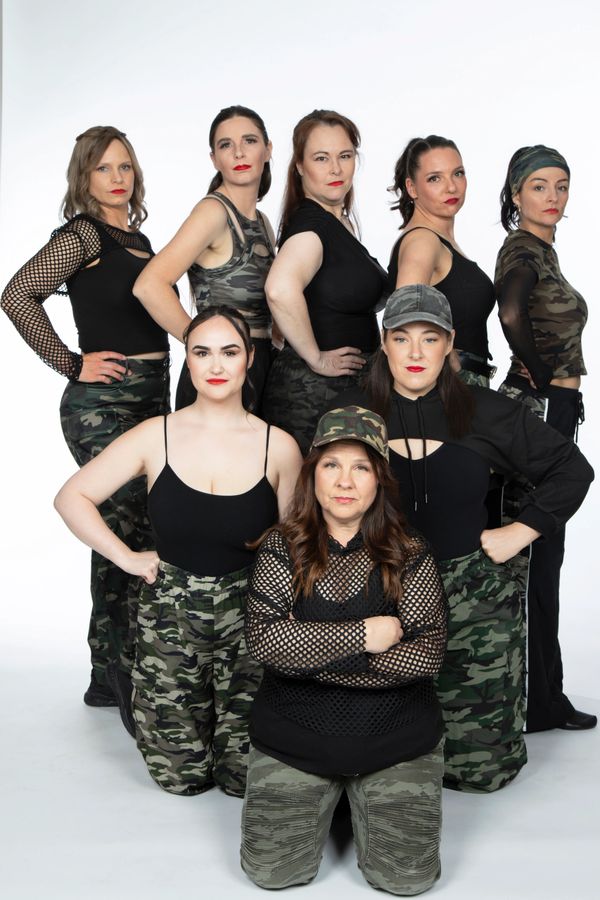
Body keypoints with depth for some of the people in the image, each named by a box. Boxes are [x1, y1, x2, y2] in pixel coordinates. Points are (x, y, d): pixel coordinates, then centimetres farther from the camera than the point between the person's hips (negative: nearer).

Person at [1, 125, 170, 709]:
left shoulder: (136, 237, 17)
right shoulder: (83, 234, -6)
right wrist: (71, 363, -12)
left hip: (150, 398, 8)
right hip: (103, 403, -8)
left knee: (132, 536, 11)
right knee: (128, 536, -10)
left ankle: (111, 676, 23)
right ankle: (126, 681, 1)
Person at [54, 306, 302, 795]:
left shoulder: (278, 447, -6)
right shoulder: (157, 435, -6)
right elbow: (72, 497, 2)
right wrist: (128, 558, -4)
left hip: (249, 620, 0)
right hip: (171, 617, 1)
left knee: (245, 776, 3)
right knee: (180, 776, 9)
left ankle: (229, 712, 34)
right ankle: (200, 709, 39)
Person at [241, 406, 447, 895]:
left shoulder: (409, 554, -3)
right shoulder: (283, 547, -3)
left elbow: (428, 651, -13)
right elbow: (263, 636, -14)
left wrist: (310, 658, -16)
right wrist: (364, 635, -19)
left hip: (396, 732, 0)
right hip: (295, 730, 0)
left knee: (407, 875, -9)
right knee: (271, 869, -8)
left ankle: (360, 795, 21)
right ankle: (327, 795, 22)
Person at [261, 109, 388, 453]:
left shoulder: (340, 221, 12)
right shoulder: (310, 224, -17)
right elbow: (281, 290, -37)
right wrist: (317, 359, -26)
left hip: (350, 386, 9)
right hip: (314, 390, -9)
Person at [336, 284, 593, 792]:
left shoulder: (486, 413, 3)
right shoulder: (352, 414, 2)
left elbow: (572, 469, 10)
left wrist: (521, 531, 2)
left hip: (474, 599, 1)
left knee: (483, 764, 2)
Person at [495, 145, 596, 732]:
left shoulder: (542, 250, 17)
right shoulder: (522, 249, -13)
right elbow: (511, 314, -32)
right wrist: (542, 376, -19)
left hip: (551, 410, 10)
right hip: (537, 412, -10)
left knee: (540, 551, 13)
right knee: (537, 553, -3)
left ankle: (540, 695, 25)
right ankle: (536, 700, 8)